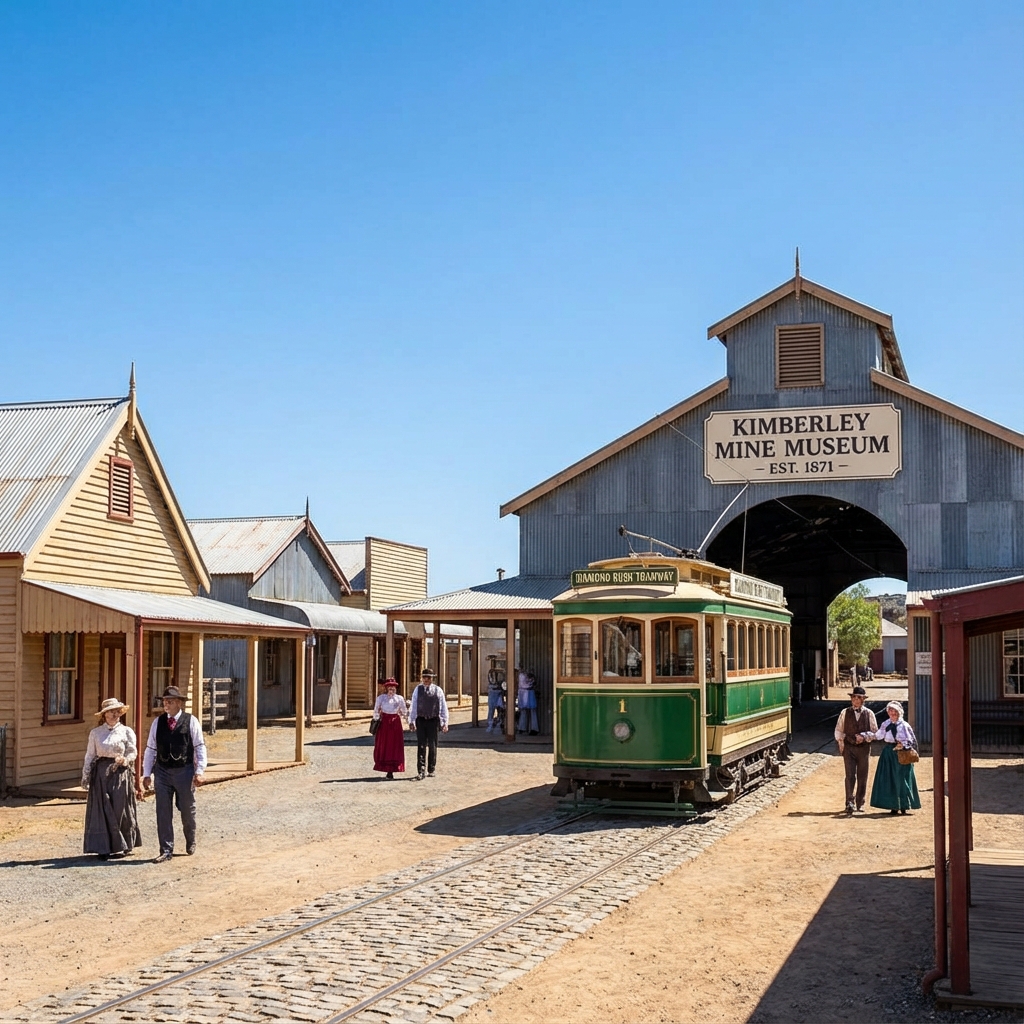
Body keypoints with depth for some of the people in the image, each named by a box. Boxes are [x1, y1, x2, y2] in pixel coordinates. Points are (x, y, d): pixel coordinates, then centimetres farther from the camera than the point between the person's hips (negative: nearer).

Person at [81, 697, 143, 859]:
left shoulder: (126, 732, 6)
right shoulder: (95, 733, 9)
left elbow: (132, 753, 1)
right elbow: (90, 755, 9)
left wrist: (123, 760, -18)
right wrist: (85, 776, 3)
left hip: (120, 773, -1)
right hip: (101, 773, 1)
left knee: (120, 810, 1)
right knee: (101, 810, -1)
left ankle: (122, 846, 13)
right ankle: (103, 848, 4)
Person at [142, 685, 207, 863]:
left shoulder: (191, 721, -4)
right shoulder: (158, 723, 5)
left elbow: (200, 747, -4)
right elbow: (150, 749, 7)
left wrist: (199, 771, -10)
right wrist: (147, 773, 3)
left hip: (184, 771, -2)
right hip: (162, 771, 2)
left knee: (187, 810, 10)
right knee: (163, 813, 0)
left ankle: (190, 841, 35)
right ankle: (166, 850, 6)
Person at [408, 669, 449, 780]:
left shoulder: (438, 690, 2)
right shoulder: (418, 690, 4)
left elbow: (443, 707, 4)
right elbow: (413, 706, 6)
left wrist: (445, 723, 1)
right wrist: (411, 721, 3)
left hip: (433, 720, 0)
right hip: (421, 720, 0)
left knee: (432, 746, 7)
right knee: (421, 746, -3)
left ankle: (431, 770, 19)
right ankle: (421, 771, -4)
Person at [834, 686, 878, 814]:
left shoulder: (869, 713, 5)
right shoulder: (845, 713, 6)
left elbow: (875, 732, 5)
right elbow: (838, 731, 10)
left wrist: (864, 737, -12)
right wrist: (841, 744, 1)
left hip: (864, 748, 1)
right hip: (849, 748, -1)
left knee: (862, 777, 5)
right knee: (850, 775, -12)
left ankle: (860, 803, 16)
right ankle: (849, 802, -17)